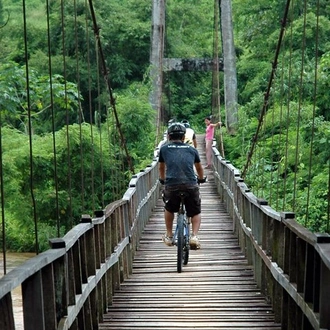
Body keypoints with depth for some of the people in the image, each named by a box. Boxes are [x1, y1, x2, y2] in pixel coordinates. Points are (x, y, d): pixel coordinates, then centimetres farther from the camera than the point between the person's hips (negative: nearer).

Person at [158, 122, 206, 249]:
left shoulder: (164, 149, 18)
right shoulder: (191, 149, 21)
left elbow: (161, 168, 33)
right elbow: (199, 168, 37)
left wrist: (162, 180, 54)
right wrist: (201, 179, 57)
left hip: (171, 185, 0)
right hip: (191, 185, 0)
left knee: (169, 209, 29)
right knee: (196, 213, 20)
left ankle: (169, 236, 32)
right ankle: (194, 236, 0)